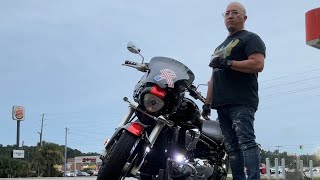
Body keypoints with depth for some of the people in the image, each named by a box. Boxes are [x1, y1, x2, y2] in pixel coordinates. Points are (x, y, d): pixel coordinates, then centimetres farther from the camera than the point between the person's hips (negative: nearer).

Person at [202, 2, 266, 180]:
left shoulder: (250, 38, 6)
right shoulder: (221, 46, 30)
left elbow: (258, 64, -12)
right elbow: (214, 78, 29)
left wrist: (227, 63, -13)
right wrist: (208, 103, 21)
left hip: (241, 102, -8)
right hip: (222, 104, 8)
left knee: (246, 142, -19)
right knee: (232, 148, 2)